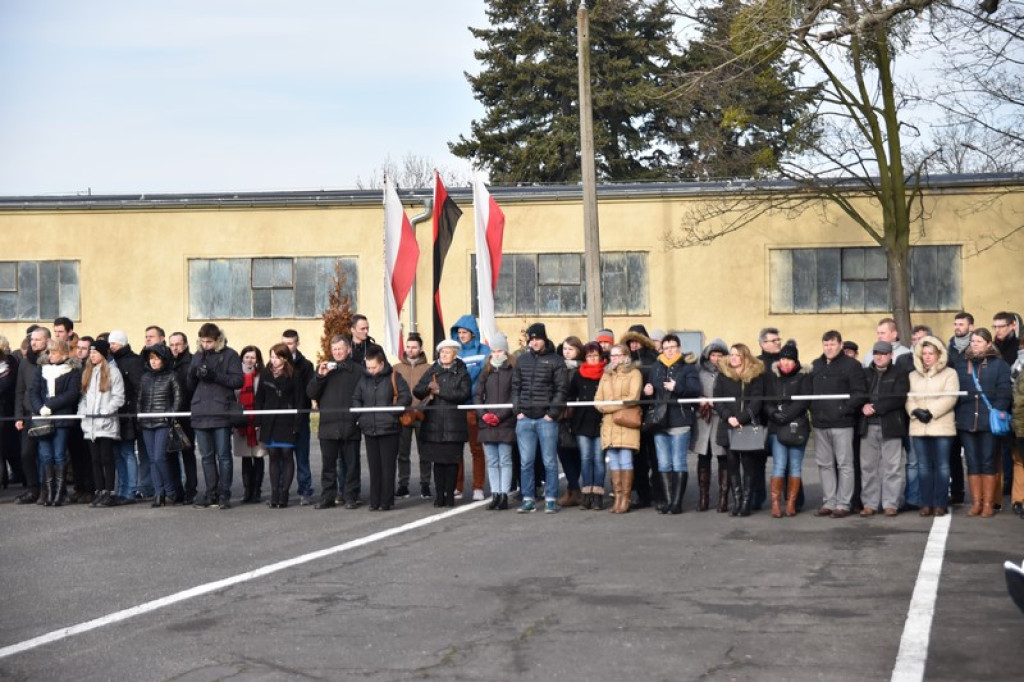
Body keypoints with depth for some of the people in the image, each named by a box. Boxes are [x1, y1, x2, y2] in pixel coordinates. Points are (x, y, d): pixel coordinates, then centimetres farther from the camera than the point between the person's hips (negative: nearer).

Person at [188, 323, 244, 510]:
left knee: (223, 455, -2)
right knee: (207, 457, 8)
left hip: (221, 413, -5)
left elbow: (238, 380, -9)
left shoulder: (229, 355, 0)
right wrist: (193, 375, -3)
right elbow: (190, 386, 18)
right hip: (201, 413, 5)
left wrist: (215, 376, -18)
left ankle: (224, 495, 2)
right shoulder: (198, 356, 16)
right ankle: (211, 494, 14)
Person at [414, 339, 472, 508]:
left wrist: (440, 391, -12)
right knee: (438, 460, 3)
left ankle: (450, 494, 7)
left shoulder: (461, 373, 4)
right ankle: (439, 494, 9)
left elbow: (464, 393, -12)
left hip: (454, 423, -2)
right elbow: (417, 392, 7)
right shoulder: (431, 372, 13)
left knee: (452, 460, 0)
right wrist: (428, 387, -15)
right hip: (434, 423, 2)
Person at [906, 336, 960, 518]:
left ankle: (941, 504, -1)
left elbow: (950, 398, -7)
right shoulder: (913, 375, 17)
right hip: (918, 427, 4)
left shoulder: (949, 373, 4)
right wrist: (915, 411, -12)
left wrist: (931, 413, -15)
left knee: (942, 466, -3)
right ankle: (926, 503, 7)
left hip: (941, 427, -4)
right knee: (923, 467, 4)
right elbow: (909, 398, 9)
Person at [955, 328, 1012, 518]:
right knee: (972, 463, 5)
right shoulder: (962, 366, 14)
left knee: (987, 462, 0)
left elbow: (1003, 393, -4)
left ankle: (988, 504, 3)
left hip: (988, 421, -4)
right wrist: (956, 416, 1)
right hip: (966, 421, 4)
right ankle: (976, 503, 9)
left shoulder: (999, 365, 2)